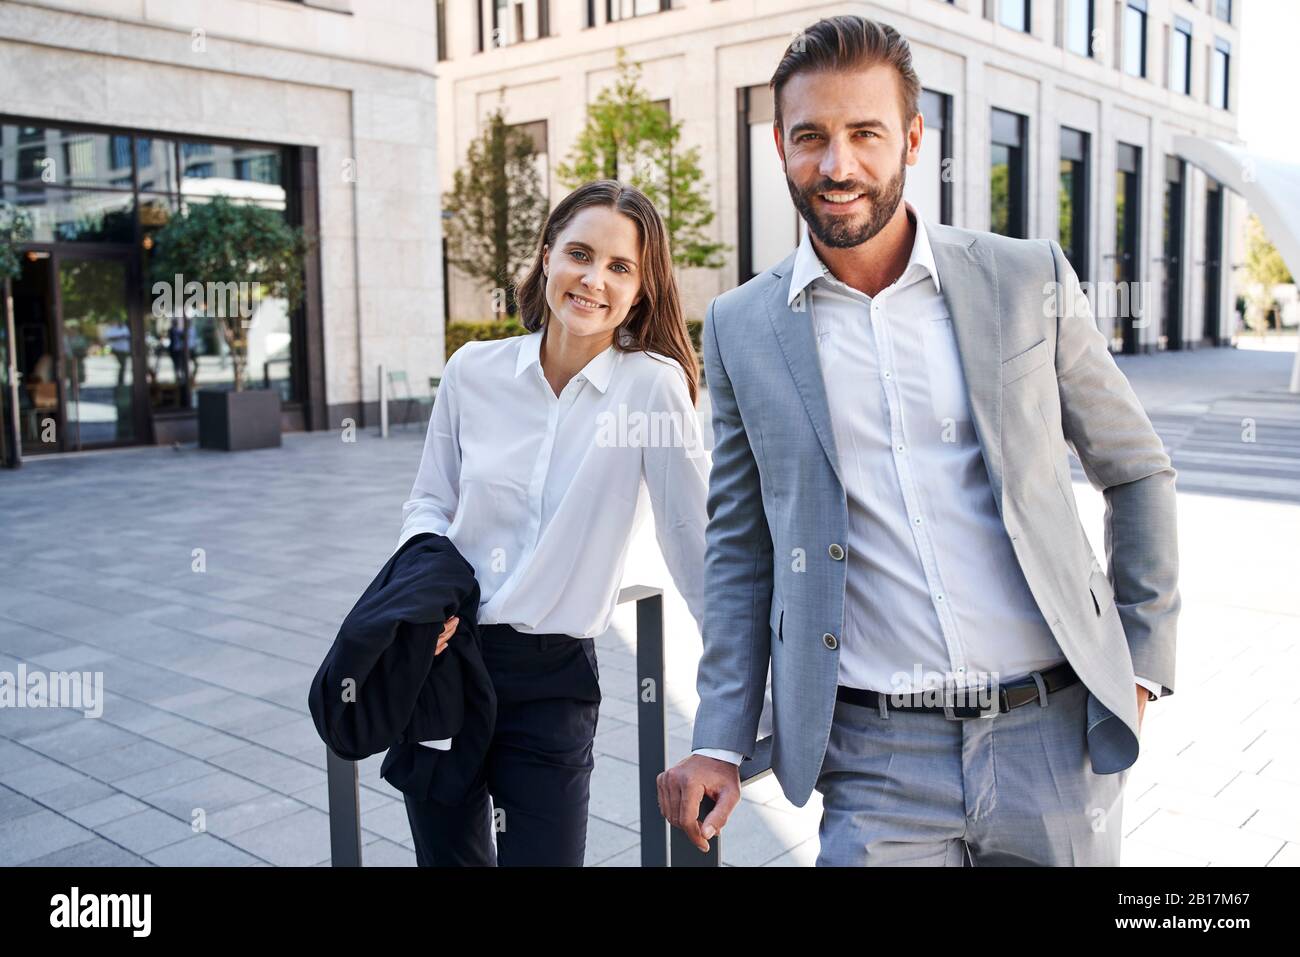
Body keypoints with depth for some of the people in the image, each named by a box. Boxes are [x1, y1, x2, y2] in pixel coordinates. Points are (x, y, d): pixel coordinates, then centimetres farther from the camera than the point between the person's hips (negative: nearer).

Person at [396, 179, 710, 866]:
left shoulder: (652, 384, -12)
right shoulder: (473, 371, -3)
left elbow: (694, 538, -11)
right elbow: (428, 504, 8)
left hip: (553, 680, -3)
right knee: (446, 855, 18)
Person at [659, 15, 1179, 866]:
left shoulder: (1030, 281, 0)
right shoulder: (741, 328, 2)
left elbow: (1137, 473, 9)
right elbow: (740, 549, 7)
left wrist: (1143, 664, 3)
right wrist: (721, 743, 1)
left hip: (1058, 735, 1)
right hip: (876, 763, 0)